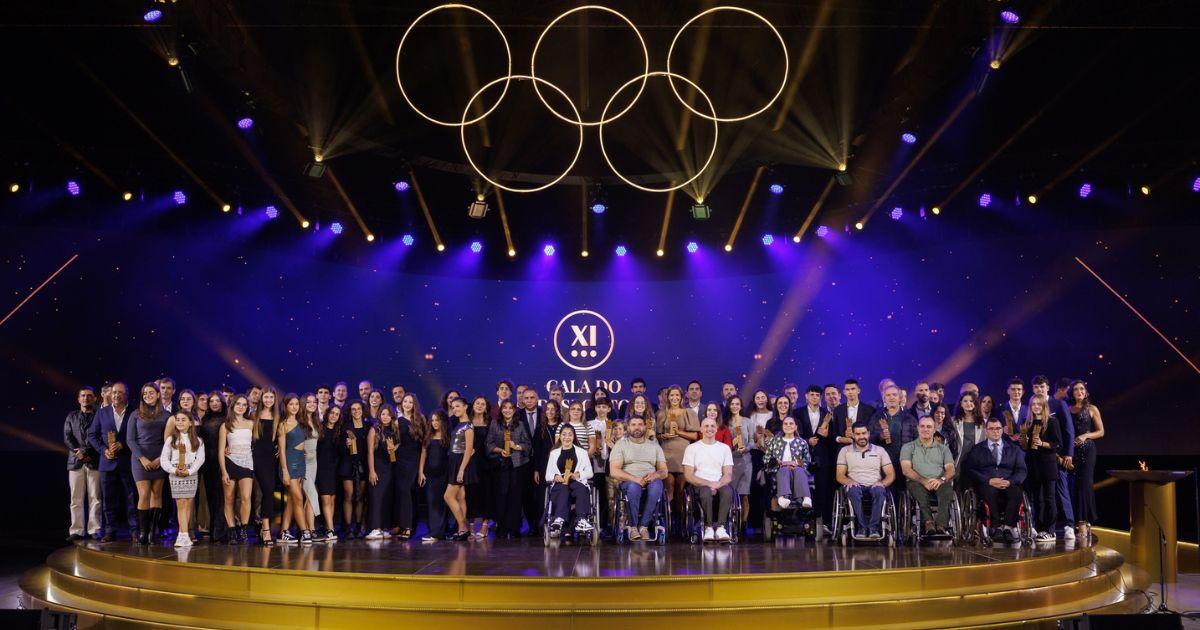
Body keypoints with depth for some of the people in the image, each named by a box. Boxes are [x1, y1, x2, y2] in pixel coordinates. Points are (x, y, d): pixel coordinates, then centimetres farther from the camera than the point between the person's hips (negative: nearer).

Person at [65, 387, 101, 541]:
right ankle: (76, 531, 3)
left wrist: (85, 452, -11)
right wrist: (78, 452, -8)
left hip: (94, 462, -2)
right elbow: (67, 437, 6)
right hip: (75, 462, 2)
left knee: (95, 498, -2)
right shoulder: (71, 416, 16)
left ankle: (94, 530, 2)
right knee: (76, 499, 1)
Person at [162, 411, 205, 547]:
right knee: (181, 505, -6)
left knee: (188, 504, 1)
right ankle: (185, 536, -11)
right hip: (175, 475, -1)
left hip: (191, 474, 1)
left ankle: (181, 535, 7)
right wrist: (174, 470, -12)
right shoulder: (171, 439, 6)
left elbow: (200, 458, 1)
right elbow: (164, 458, 2)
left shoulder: (197, 440, 7)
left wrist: (190, 471, -11)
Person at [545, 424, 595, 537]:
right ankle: (559, 520, -55)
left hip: (577, 482, 0)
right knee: (564, 489, -37)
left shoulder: (582, 452, 23)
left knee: (581, 489, -37)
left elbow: (589, 472, 12)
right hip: (559, 483, 0)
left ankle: (581, 520, -53)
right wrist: (556, 477, -6)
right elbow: (548, 475, 17)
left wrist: (577, 475, -9)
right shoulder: (554, 453, 25)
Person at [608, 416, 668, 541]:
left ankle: (644, 525, -27)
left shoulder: (654, 446, 19)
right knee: (634, 486, -38)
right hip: (629, 482, -2)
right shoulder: (620, 445, 9)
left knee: (657, 485, -34)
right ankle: (633, 526, -23)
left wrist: (655, 475, -14)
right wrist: (635, 479, -19)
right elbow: (614, 471, -4)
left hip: (650, 482, 2)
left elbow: (664, 471, 12)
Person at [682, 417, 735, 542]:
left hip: (720, 484, 2)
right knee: (706, 492, -37)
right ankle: (709, 527, -27)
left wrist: (718, 484, -15)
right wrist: (708, 484, -14)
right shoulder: (692, 448, 11)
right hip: (700, 485, -2)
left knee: (727, 491, -34)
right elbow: (688, 475, 1)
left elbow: (728, 474, 8)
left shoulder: (724, 448, 17)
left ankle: (720, 527, -34)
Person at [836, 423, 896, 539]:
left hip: (874, 486, 0)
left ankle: (874, 527, -39)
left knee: (879, 491, -36)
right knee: (853, 490, -37)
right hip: (855, 486, 0)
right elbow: (840, 475, 9)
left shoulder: (879, 450, 16)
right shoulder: (845, 450, 15)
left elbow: (891, 474, 10)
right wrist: (849, 481, -14)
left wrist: (882, 483, -12)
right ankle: (862, 526, -37)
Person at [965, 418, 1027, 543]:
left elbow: (1022, 471, 9)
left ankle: (1008, 527, -34)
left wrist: (1009, 482, -12)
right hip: (987, 485, -1)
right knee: (990, 491, -37)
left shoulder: (1014, 449, 21)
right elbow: (971, 470, 2)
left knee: (1016, 492, -34)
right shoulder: (976, 450, 16)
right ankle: (996, 527, -34)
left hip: (1008, 484, 1)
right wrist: (989, 481, -14)